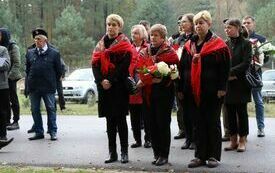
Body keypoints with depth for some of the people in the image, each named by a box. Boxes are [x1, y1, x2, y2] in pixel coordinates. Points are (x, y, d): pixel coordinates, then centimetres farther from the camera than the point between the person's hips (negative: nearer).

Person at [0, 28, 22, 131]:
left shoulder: (13, 47, -6)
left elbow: (17, 63, -11)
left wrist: (10, 75, -16)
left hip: (10, 78, -6)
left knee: (13, 99, -1)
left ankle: (16, 122, 5)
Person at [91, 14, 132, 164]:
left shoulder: (124, 45, 0)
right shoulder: (100, 44, 15)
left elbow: (124, 65, -12)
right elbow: (95, 64, 6)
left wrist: (111, 81, -17)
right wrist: (101, 81, -10)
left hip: (119, 87, -5)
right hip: (104, 87, 5)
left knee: (120, 119, -2)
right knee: (110, 120, 8)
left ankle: (124, 152, 5)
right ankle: (112, 153, 13)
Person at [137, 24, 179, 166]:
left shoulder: (169, 53, -3)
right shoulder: (144, 52, 13)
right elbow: (140, 69, 6)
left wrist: (160, 80, -19)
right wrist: (145, 80, -12)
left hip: (164, 92, -5)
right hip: (148, 92, 5)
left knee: (163, 123, -2)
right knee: (152, 123, 8)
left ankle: (164, 155, 6)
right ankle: (156, 153, 18)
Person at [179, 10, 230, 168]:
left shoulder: (218, 44, -4)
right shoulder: (189, 45, 12)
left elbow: (225, 68, -9)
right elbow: (183, 68, 13)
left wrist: (221, 87, -14)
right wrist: (182, 88, 9)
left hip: (212, 91, -5)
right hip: (193, 91, 5)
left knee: (213, 122, 3)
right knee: (198, 124, 8)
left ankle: (214, 156, 11)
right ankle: (200, 156, 15)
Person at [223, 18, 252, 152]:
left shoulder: (245, 44, -2)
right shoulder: (225, 44, 9)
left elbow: (246, 63, -11)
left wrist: (231, 72, -15)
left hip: (241, 83, -4)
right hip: (227, 84, 4)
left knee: (242, 112, 2)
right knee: (230, 112, 6)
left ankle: (242, 141, 10)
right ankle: (233, 140, 15)